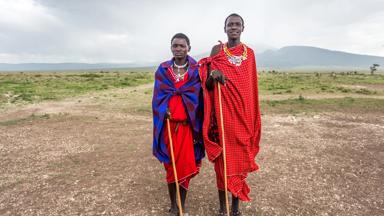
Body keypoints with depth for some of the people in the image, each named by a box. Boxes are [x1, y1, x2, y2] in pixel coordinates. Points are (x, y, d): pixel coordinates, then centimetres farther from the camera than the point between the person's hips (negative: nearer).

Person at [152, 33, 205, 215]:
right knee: (170, 165, 9)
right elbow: (158, 98, 4)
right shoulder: (162, 70, 6)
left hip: (188, 126, -1)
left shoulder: (196, 70, 2)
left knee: (186, 165, 2)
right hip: (168, 125, 2)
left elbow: (200, 99, -1)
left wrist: (199, 128, -5)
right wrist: (164, 110, -16)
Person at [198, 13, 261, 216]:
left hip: (243, 113, 3)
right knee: (222, 158, 2)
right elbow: (207, 85, 0)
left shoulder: (249, 53, 11)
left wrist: (252, 115, 11)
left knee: (241, 157, 7)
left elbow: (251, 86, 13)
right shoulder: (217, 50, 3)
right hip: (223, 112, -2)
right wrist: (213, 75, -23)